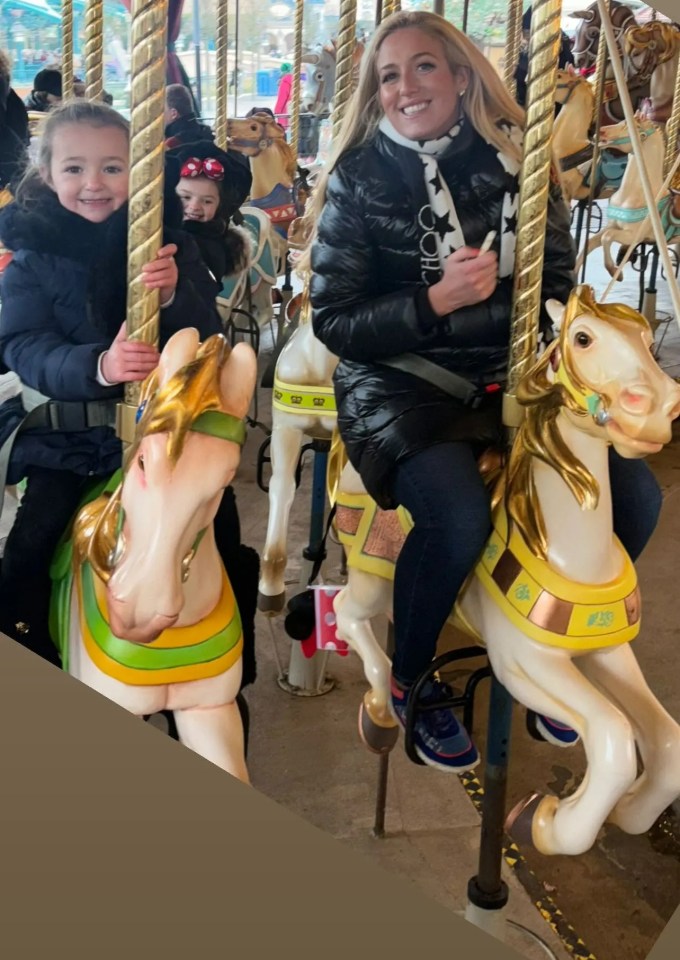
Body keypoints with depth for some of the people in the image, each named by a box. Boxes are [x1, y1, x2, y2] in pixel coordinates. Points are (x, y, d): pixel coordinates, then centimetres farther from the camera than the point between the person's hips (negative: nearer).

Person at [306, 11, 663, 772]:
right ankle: (408, 680, -1)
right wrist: (438, 300, -19)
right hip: (398, 389, -4)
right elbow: (334, 322, -7)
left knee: (631, 493, -12)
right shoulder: (358, 182, -4)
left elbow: (556, 291, 10)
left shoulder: (516, 167, 4)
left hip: (507, 384, 4)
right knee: (459, 515, -31)